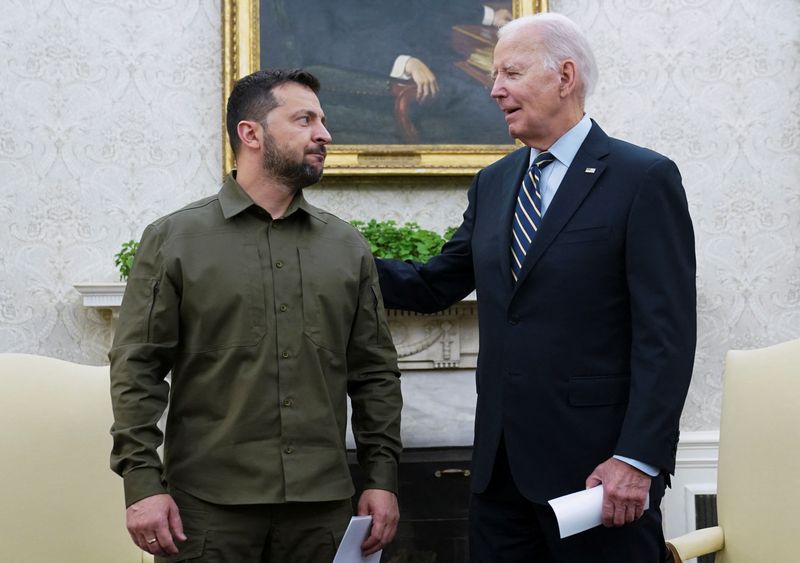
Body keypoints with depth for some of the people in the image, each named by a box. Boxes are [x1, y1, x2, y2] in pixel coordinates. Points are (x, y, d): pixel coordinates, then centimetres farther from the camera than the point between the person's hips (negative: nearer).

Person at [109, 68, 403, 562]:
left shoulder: (348, 246, 10)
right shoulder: (174, 240, 1)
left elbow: (375, 372, 11)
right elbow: (137, 368, -3)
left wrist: (382, 477, 5)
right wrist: (143, 482, -10)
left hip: (322, 504, 3)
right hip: (208, 504, -3)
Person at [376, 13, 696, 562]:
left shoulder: (644, 179, -8)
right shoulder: (492, 184, 13)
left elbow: (667, 333, -12)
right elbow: (434, 286, 14)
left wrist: (637, 459, -18)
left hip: (597, 464, -6)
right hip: (501, 463, 6)